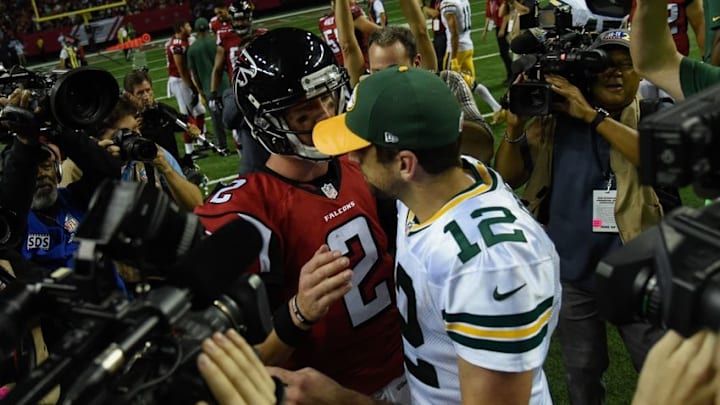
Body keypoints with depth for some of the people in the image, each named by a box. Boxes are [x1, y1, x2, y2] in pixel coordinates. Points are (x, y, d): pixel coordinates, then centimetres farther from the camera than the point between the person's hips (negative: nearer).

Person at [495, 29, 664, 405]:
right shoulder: (553, 119, -5)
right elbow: (507, 178, -4)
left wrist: (591, 114, -30)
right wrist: (515, 125, -21)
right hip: (571, 270, 1)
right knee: (581, 374, 23)